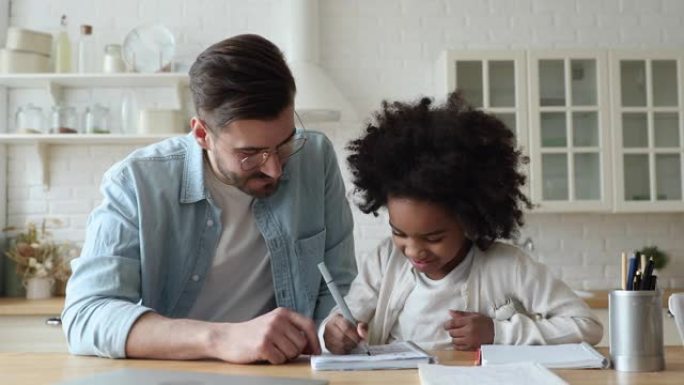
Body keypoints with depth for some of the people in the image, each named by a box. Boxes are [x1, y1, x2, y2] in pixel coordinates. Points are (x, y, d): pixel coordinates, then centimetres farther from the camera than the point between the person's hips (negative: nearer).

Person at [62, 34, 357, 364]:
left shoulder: (316, 159, -5)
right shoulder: (136, 184, -13)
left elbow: (338, 287, 2)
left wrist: (324, 337, -17)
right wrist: (222, 338, -34)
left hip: (286, 373, 2)